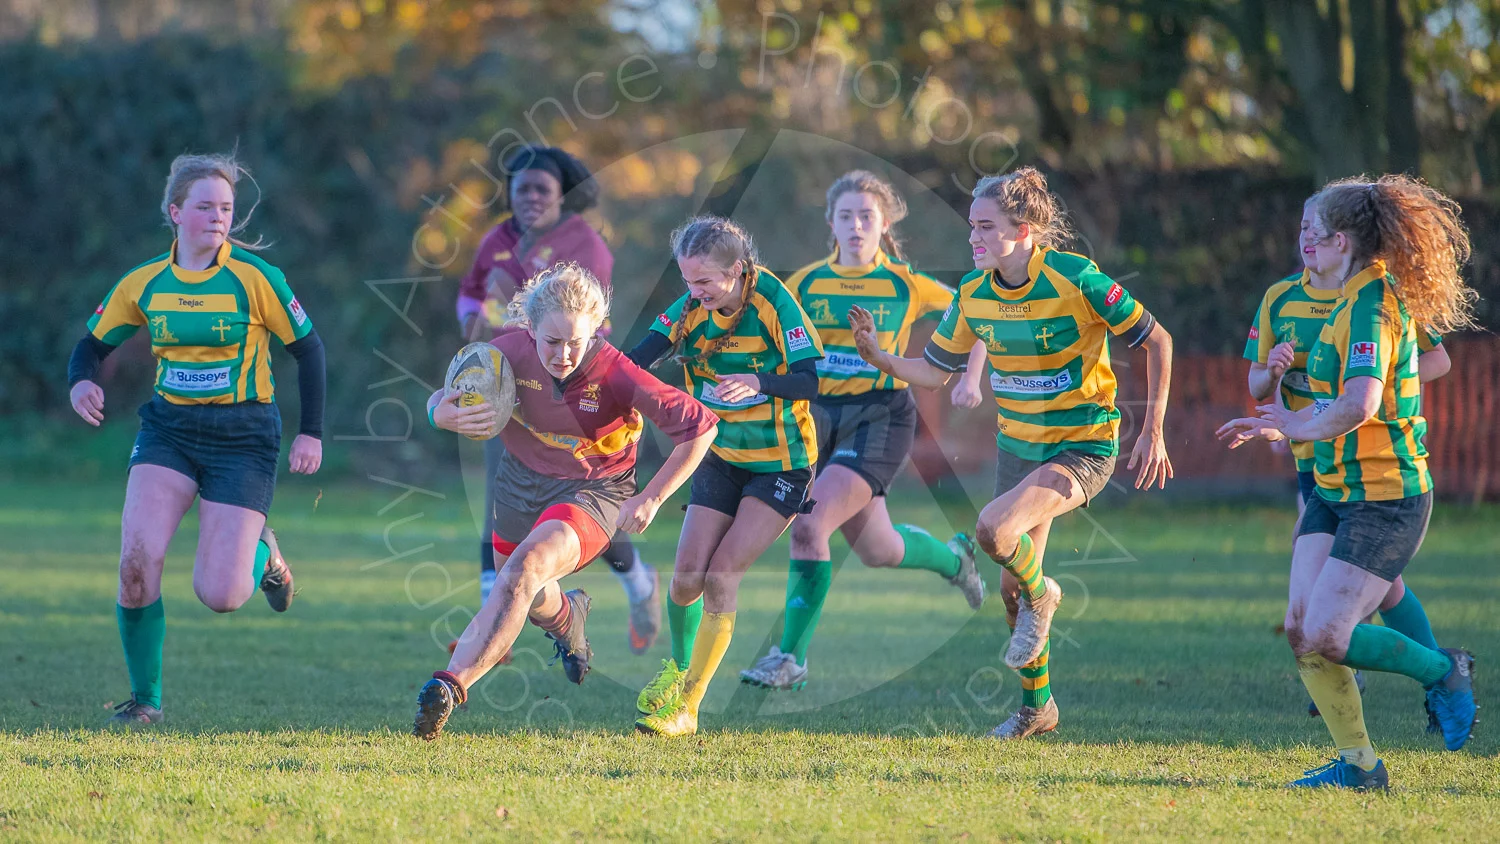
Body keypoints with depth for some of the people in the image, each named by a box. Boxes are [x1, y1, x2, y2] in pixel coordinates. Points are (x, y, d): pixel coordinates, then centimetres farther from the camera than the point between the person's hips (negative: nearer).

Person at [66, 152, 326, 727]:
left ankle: (262, 553, 27)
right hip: (168, 428, 3)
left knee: (220, 597, -11)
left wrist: (311, 434, -7)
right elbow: (93, 343, 12)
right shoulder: (143, 284, 1)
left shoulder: (254, 277, -9)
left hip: (243, 436, -3)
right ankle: (145, 699, 1)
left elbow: (308, 348, -2)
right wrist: (80, 382, -11)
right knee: (137, 561, -18)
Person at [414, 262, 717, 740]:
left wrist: (652, 499, -17)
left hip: (592, 492, -5)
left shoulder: (612, 374, -27)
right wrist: (442, 414, -31)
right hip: (520, 482, 5)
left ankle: (452, 685, -39)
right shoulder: (511, 353, -19)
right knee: (529, 599, 25)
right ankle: (567, 615, 64)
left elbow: (699, 427, -18)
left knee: (524, 569, -32)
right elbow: (442, 396, -5)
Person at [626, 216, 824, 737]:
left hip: (781, 464, -5)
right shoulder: (693, 307, -6)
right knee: (687, 577, -1)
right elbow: (640, 357, -13)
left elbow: (810, 380, -24)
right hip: (721, 457, 5)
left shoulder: (774, 302, -20)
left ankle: (687, 706, -8)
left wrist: (757, 383, -42)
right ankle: (678, 670, 29)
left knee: (721, 577, -15)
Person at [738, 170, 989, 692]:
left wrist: (970, 379, 2)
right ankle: (953, 558, 46)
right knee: (876, 550, 13)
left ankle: (792, 656, -13)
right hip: (820, 414, 4)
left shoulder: (905, 285, -2)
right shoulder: (806, 283, 4)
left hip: (880, 418, -4)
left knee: (810, 525, -21)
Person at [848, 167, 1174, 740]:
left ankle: (1041, 596, 4)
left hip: (1083, 447, -7)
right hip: (1018, 446, 7)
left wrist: (1153, 433, -14)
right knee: (1013, 584, 11)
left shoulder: (1076, 280, -20)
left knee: (993, 531, -29)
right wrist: (879, 356, -13)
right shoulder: (974, 293, -3)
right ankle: (1036, 705, 32)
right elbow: (933, 371, 6)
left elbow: (1157, 342, -12)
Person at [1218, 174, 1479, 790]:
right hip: (1335, 492, 9)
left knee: (1326, 638, -13)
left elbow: (1359, 406, -32)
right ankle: (1357, 763, 6)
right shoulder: (1359, 298, 12)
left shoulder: (1371, 306, -19)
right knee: (1301, 629, -1)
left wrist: (1298, 429, -17)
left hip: (1385, 497, -9)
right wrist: (1292, 423, 18)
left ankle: (1443, 671, 10)